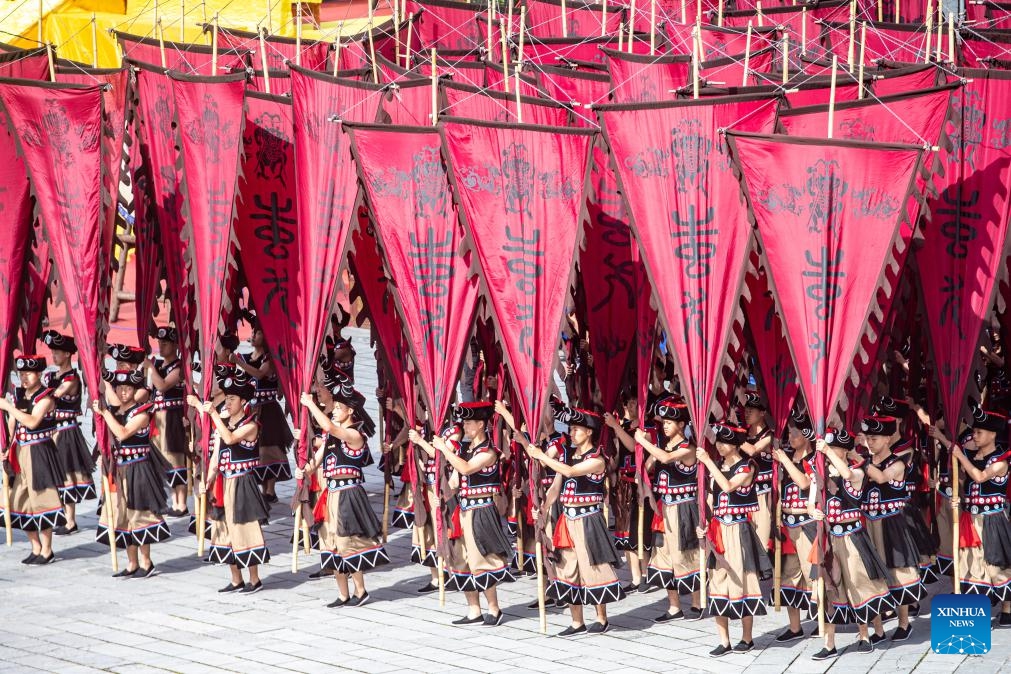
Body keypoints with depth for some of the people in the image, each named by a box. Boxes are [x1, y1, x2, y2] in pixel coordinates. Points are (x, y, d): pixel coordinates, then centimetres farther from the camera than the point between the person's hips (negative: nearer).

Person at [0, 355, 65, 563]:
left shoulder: (45, 397, -11)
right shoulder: (18, 394, 11)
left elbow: (32, 421, -24)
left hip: (39, 453, -7)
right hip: (20, 453, 7)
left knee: (40, 498, -4)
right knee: (20, 499, 9)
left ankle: (46, 551, 6)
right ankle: (36, 549, 21)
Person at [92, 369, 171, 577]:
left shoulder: (141, 413, -11)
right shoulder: (114, 412, 11)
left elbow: (122, 433, -25)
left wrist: (104, 413, -22)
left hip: (138, 470, -7)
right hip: (119, 470, 7)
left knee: (137, 513, -3)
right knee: (123, 515, 9)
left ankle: (146, 563, 7)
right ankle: (132, 564, 18)